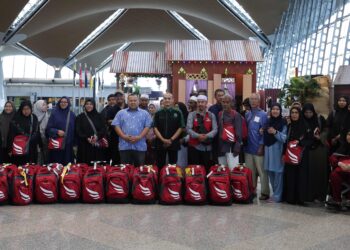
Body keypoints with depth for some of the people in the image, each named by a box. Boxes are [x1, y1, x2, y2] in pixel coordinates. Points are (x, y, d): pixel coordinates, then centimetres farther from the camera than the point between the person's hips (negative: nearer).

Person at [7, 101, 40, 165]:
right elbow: (11, 134, -8)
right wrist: (10, 148, -10)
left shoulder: (34, 118, 6)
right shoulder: (16, 119, -7)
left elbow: (37, 133, 14)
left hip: (32, 150, 4)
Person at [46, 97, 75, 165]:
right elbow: (48, 128, -1)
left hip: (68, 145, 2)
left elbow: (74, 130, 9)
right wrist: (57, 131, -18)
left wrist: (74, 143, 4)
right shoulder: (54, 113, 1)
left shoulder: (72, 115, 8)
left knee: (67, 164, 3)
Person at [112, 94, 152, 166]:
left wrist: (139, 137, -12)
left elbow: (147, 126, 2)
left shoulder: (145, 113, 11)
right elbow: (116, 126, 4)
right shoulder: (121, 113, 12)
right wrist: (124, 136, -11)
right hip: (124, 146, 0)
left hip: (140, 146, 0)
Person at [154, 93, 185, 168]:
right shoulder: (158, 113, 6)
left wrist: (171, 139, -10)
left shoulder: (177, 113, 3)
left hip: (173, 143, -1)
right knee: (160, 165, 4)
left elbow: (181, 128, -1)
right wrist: (163, 139, -11)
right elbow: (155, 128, 1)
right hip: (160, 143, 1)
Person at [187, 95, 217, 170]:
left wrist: (206, 136, -20)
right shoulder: (192, 115, 4)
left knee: (206, 167, 5)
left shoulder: (211, 115, 8)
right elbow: (188, 129, -7)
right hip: (194, 146, -1)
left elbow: (215, 129, -3)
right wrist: (198, 136, -22)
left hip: (207, 146, 2)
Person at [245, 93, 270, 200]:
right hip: (248, 148, 5)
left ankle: (265, 192, 6)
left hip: (258, 148, -5)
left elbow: (264, 132, -9)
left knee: (262, 171, -1)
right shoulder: (247, 115, 11)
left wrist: (261, 146, -13)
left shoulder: (263, 115, -5)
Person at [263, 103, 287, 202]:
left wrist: (275, 132, -19)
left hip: (278, 150, -6)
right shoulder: (268, 121, 13)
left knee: (278, 171, -6)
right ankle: (275, 193, 21)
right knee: (270, 171, 9)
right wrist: (266, 132, 6)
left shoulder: (283, 122, -3)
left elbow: (285, 138, -10)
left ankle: (277, 195, 2)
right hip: (268, 149, 6)